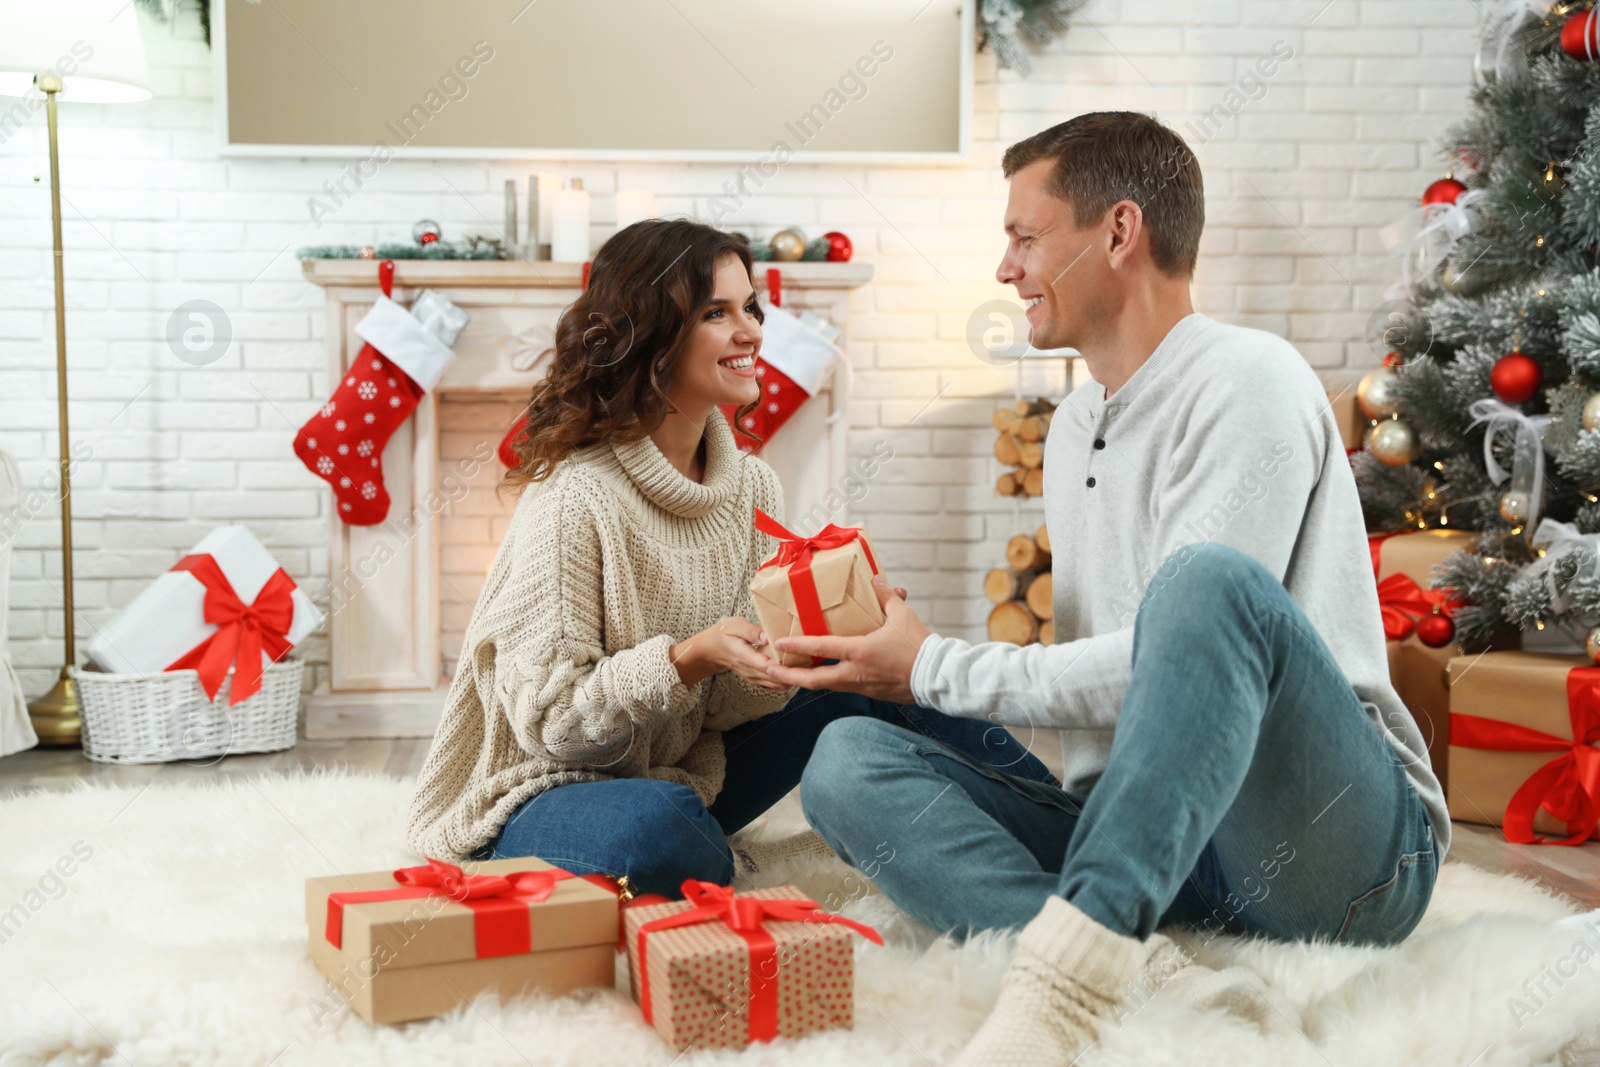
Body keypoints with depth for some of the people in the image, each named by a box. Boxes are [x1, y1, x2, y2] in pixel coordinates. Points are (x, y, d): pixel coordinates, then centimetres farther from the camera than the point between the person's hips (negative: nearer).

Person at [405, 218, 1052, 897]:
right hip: (544, 798, -7)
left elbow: (726, 704, 0)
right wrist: (693, 657, -32)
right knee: (659, 825, -40)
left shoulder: (753, 488, 0)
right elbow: (550, 719, -20)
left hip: (684, 776, 7)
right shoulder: (577, 496, -22)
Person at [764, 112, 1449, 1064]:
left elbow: (1167, 668, -16)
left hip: (1350, 839, -7)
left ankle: (1073, 971, -42)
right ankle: (1125, 967, -35)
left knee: (1210, 580, -34)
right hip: (1143, 835, 7)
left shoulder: (1246, 379, -8)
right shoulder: (1074, 424, 18)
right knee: (848, 757, -11)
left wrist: (934, 669, -8)